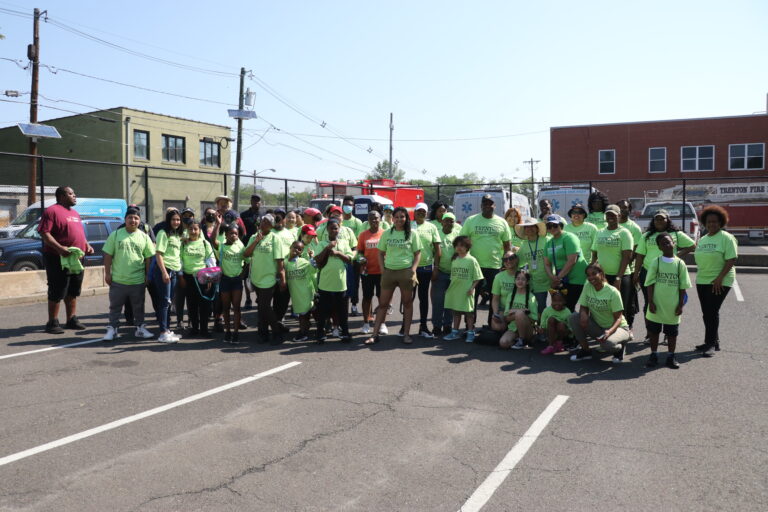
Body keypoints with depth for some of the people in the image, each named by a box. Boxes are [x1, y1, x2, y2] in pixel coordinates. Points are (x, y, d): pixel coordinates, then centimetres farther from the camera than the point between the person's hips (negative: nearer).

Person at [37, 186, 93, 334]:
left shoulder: (75, 213, 19)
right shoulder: (52, 211, -8)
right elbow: (44, 233, -17)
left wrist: (87, 245, 8)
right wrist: (59, 248, -28)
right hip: (58, 259, -8)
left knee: (73, 292, 14)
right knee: (57, 293, -2)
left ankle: (71, 320, 23)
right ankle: (52, 323, 6)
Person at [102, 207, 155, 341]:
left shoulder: (144, 237, 3)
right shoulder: (115, 234, 0)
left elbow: (149, 258, 5)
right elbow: (108, 255, 2)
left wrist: (148, 276, 1)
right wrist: (107, 273, -2)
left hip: (138, 280, 1)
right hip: (118, 280, -1)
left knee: (138, 306, 12)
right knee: (115, 306, 9)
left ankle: (140, 328, 22)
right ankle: (112, 329, 20)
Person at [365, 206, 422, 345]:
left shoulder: (411, 234, 2)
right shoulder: (386, 234, 6)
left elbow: (418, 253, 3)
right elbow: (381, 253, 11)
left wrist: (413, 270, -9)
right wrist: (382, 270, 0)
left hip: (406, 271, -1)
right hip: (389, 271, 1)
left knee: (407, 302, 7)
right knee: (383, 303, 4)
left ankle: (406, 333, 18)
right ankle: (375, 334, 9)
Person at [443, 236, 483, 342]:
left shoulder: (471, 260, -9)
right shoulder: (454, 259, 7)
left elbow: (477, 277, -8)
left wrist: (472, 288, -17)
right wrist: (449, 287, 10)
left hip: (466, 292, -5)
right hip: (455, 290, 5)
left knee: (468, 313, 5)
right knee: (456, 312, 15)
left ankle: (470, 333, 16)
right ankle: (455, 332, 26)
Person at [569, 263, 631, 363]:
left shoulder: (613, 292, -19)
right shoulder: (587, 286, -6)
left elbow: (618, 318, -18)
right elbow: (583, 307, -1)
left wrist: (609, 331, -37)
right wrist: (583, 313, -27)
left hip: (617, 327, -5)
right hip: (598, 326, 5)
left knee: (607, 343, -38)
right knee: (574, 317, -18)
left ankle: (619, 348, 3)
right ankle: (585, 350, -2)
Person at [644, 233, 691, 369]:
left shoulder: (680, 263, -2)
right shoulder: (656, 262, -3)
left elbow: (683, 286, 1)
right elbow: (650, 284, -3)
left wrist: (681, 305, -2)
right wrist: (650, 302, -8)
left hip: (672, 307, 0)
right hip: (657, 306, 0)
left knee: (672, 332, 11)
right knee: (654, 331, 9)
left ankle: (671, 356, 25)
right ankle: (653, 355, 23)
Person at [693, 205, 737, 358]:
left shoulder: (726, 238, -8)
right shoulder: (702, 239, 13)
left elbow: (731, 260, -14)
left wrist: (719, 278, -20)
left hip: (720, 282, -7)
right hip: (702, 281, 7)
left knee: (712, 312, -7)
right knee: (706, 313, 10)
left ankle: (711, 344, 2)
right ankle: (713, 342, 22)